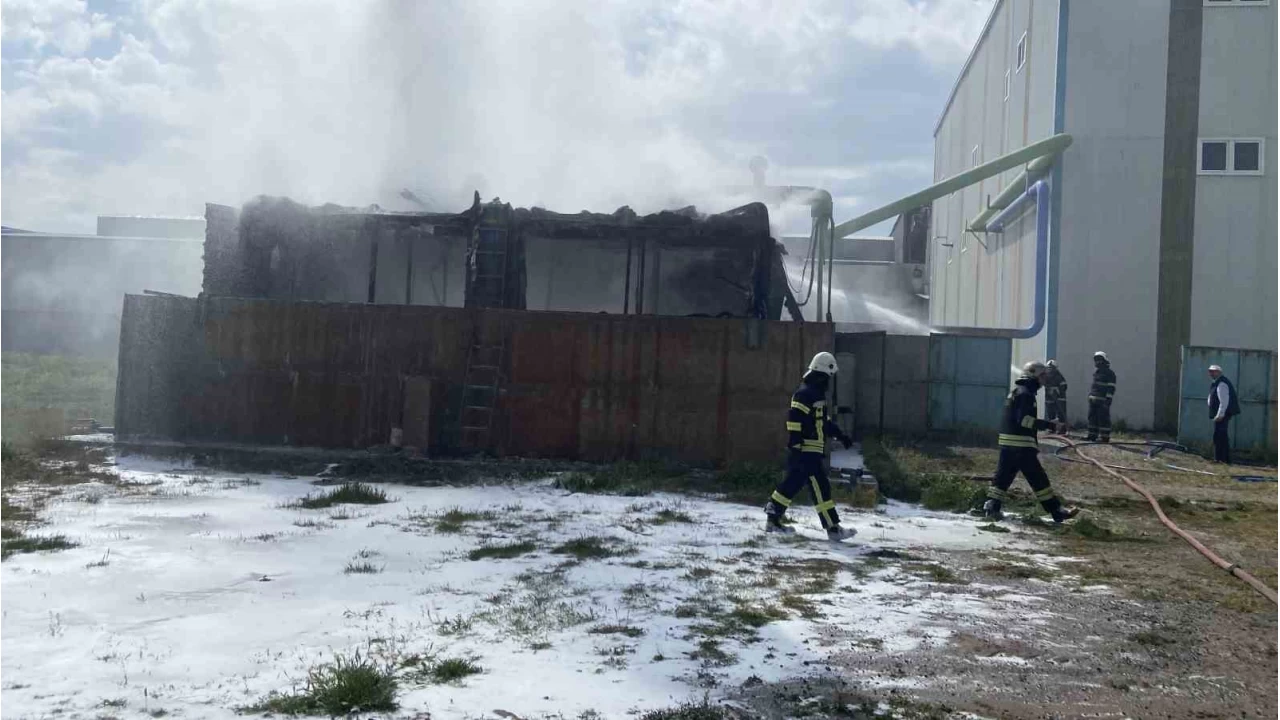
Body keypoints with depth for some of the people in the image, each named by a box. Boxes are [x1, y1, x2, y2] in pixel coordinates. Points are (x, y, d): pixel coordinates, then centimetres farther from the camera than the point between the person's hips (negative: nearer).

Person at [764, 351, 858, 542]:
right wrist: (795, 444, -27)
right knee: (821, 488, -8)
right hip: (806, 451, -10)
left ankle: (772, 519, 20)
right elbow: (794, 418, -23)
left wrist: (840, 435, 23)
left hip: (811, 451, 10)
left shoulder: (817, 394, 18)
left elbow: (824, 421, 28)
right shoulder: (805, 393, -15)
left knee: (792, 484, 13)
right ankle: (833, 529, -6)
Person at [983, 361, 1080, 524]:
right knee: (1038, 478, -4)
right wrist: (1051, 425, -23)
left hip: (1007, 441, 10)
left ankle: (991, 507, 4)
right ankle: (1057, 511, 1)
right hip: (1021, 443, -10)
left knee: (1003, 475, 8)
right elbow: (1024, 419, -22)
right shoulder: (1025, 393, -13)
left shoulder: (1016, 391, 18)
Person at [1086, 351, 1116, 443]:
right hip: (1093, 400, 9)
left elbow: (1111, 388, -13)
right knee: (1092, 417, 10)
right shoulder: (1096, 372, 20)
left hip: (1102, 400, -9)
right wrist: (1090, 396, 21)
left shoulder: (1109, 373, -6)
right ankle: (1092, 435, 17)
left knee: (1103, 418, -7)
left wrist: (1108, 399, -19)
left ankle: (1105, 437, -4)